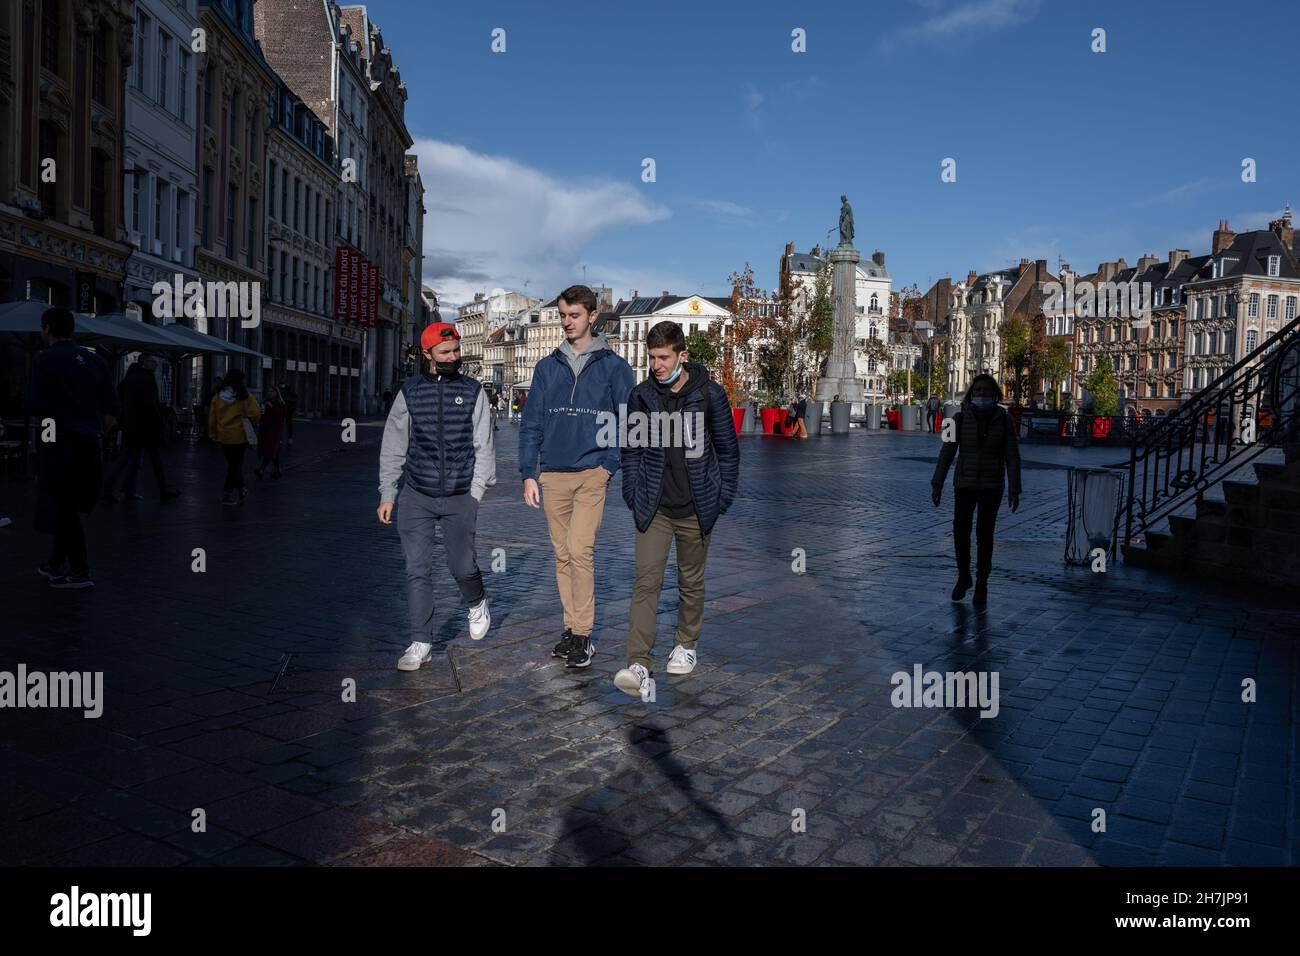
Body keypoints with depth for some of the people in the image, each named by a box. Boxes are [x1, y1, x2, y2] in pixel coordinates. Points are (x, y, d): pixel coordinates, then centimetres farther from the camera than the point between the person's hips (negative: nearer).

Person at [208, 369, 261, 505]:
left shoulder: (218, 396, -1)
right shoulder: (244, 397, -13)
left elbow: (212, 417, 3)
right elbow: (255, 413, -15)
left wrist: (213, 435, 12)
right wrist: (251, 422, 8)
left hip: (223, 436, 4)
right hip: (239, 436, -4)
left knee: (233, 463, 18)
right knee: (235, 464, 4)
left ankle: (240, 490, 28)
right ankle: (227, 494, 3)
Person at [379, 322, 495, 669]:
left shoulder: (473, 391, 3)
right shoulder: (409, 391, 5)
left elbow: (483, 446, 4)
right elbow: (393, 447, 8)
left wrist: (476, 491, -4)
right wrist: (387, 494, 4)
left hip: (461, 498, -1)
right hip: (416, 497, 1)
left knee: (462, 566, 5)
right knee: (417, 571, 0)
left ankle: (477, 603, 39)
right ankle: (421, 643, 11)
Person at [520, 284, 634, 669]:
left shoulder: (614, 366, 3)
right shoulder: (547, 368, 12)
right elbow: (531, 424, 10)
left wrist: (611, 465, -7)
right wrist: (528, 474, 3)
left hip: (591, 472, -4)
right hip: (552, 475, 4)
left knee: (580, 550, -14)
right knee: (562, 554, 8)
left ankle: (584, 634, -5)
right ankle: (571, 628, 18)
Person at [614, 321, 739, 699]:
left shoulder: (710, 394, -4)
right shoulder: (640, 396, 1)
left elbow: (728, 450, 3)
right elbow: (631, 449, 10)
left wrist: (722, 498, 0)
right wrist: (633, 493, 1)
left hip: (695, 509, 0)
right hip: (653, 508, 1)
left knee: (691, 582, 13)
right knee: (646, 583, -9)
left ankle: (686, 645, 34)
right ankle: (639, 666, -13)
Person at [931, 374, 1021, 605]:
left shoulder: (1004, 420, -5)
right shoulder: (960, 418, -5)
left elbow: (1012, 457, -5)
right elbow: (947, 452, -4)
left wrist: (1014, 490, -8)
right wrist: (937, 484, -7)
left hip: (991, 486, -1)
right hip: (964, 483, 1)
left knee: (984, 534, 2)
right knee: (960, 530, -7)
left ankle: (981, 583, 18)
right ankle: (963, 576, 16)